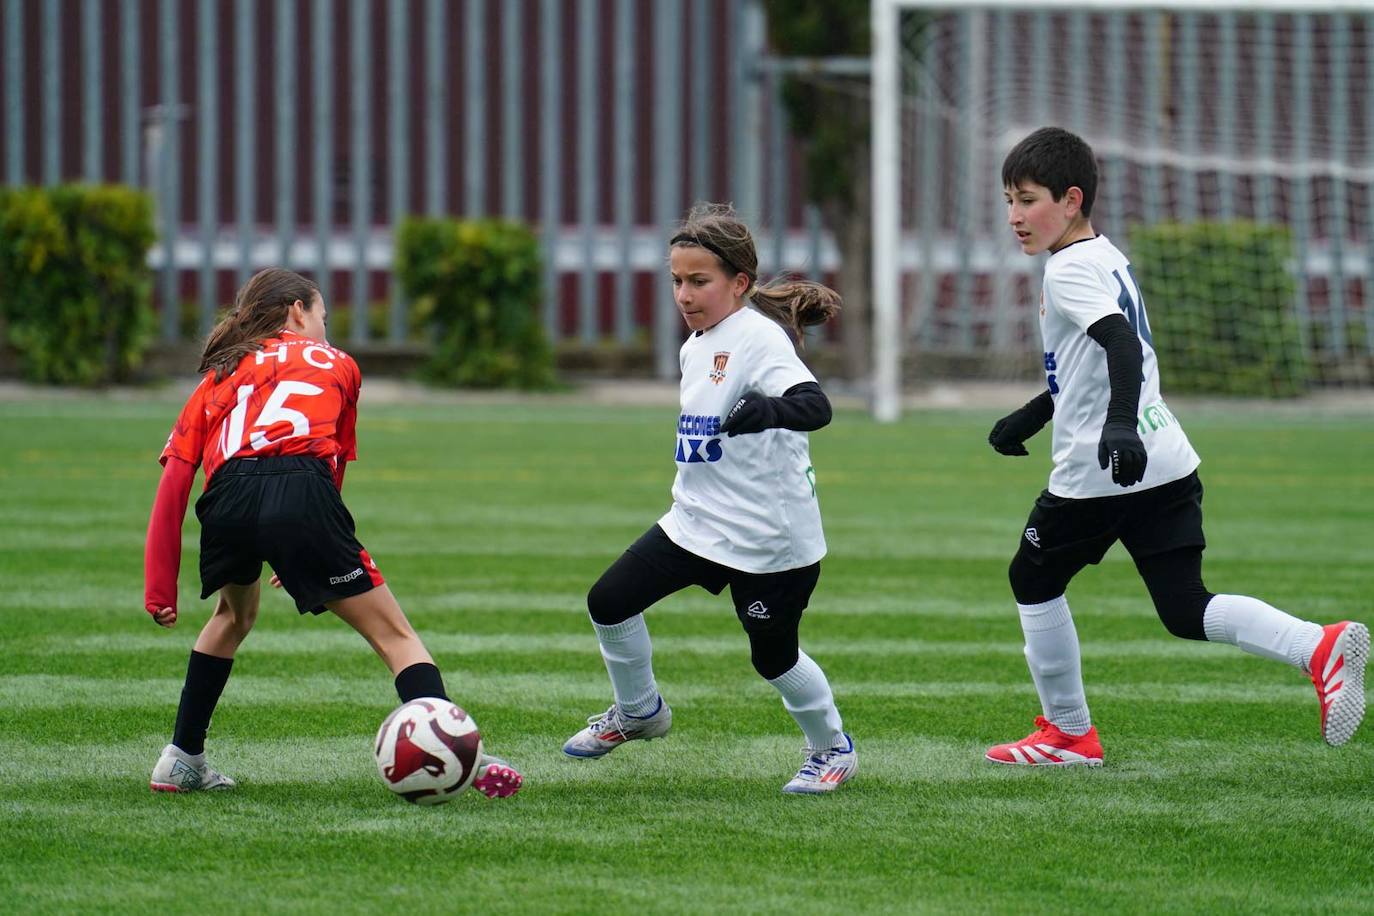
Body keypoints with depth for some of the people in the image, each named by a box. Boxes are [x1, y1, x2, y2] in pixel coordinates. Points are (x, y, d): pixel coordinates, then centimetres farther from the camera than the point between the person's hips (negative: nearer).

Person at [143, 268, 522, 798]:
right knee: (393, 634, 4)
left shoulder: (218, 378, 31)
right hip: (301, 494, -3)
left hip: (227, 501, 3)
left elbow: (173, 484, 21)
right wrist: (308, 560, 41)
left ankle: (182, 760, 29)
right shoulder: (334, 364, 29)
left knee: (234, 614, 33)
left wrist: (160, 590, 19)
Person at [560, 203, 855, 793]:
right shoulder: (695, 348, 9)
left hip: (771, 538, -8)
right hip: (696, 524, 8)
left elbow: (815, 405, -35)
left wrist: (768, 411, -55)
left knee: (773, 657, 5)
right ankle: (638, 712, 23)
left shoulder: (758, 338, -19)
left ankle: (833, 749, 30)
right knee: (609, 602, 0)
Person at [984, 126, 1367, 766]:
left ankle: (1068, 731, 20)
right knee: (1185, 610, 4)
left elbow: (1120, 341, -29)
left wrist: (1118, 426, -43)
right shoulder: (1109, 259, 18)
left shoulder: (1070, 269, -11)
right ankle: (1320, 647, -17)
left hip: (1099, 474, -8)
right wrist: (1028, 419, 37)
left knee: (1032, 580, 14)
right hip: (1168, 466, 8)